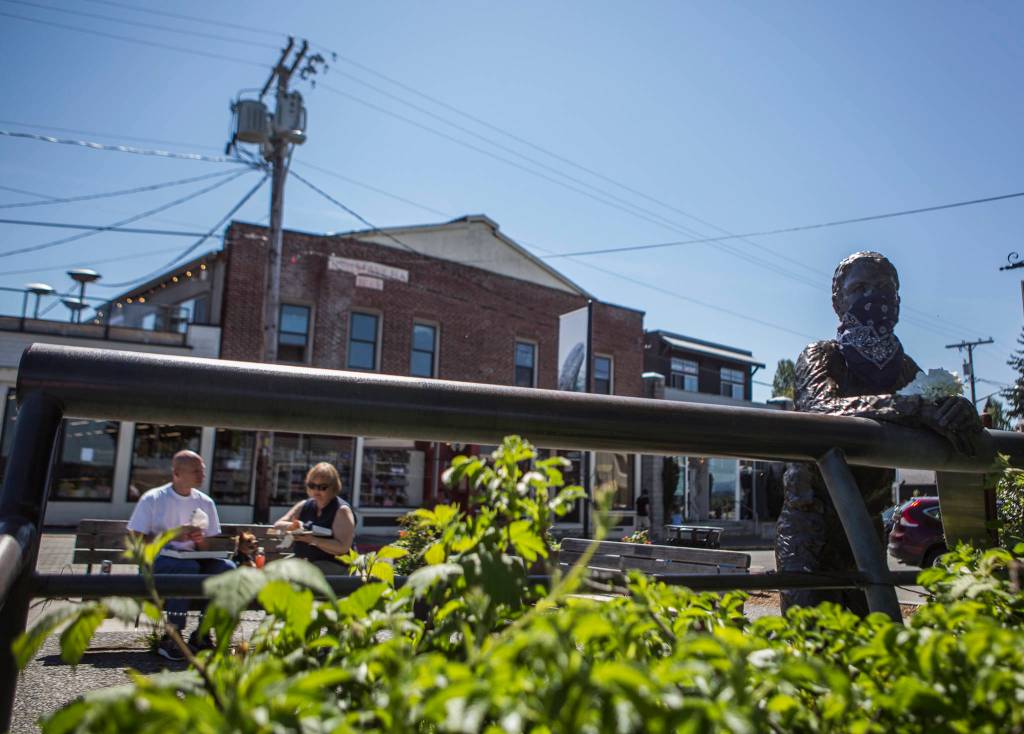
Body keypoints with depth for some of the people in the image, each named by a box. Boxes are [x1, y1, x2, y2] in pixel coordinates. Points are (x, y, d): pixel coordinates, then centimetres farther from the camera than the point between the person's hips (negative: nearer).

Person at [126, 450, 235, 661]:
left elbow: (211, 547, 14)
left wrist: (200, 541, -10)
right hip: (158, 561, -4)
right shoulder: (152, 499, 1)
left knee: (227, 567, -24)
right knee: (187, 567, -36)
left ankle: (200, 635, -15)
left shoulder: (205, 502, 12)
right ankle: (172, 638, -27)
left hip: (192, 559, 4)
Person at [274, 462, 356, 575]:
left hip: (332, 565, -7)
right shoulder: (304, 506, 12)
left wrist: (312, 540, -25)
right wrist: (291, 526, -16)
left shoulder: (341, 510, -8)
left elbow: (342, 548, -17)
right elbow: (277, 526, 7)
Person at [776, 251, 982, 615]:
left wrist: (961, 418, -21)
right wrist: (918, 408, -39)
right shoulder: (822, 356, -8)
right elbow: (820, 407, -29)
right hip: (810, 524, -5)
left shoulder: (904, 369, 9)